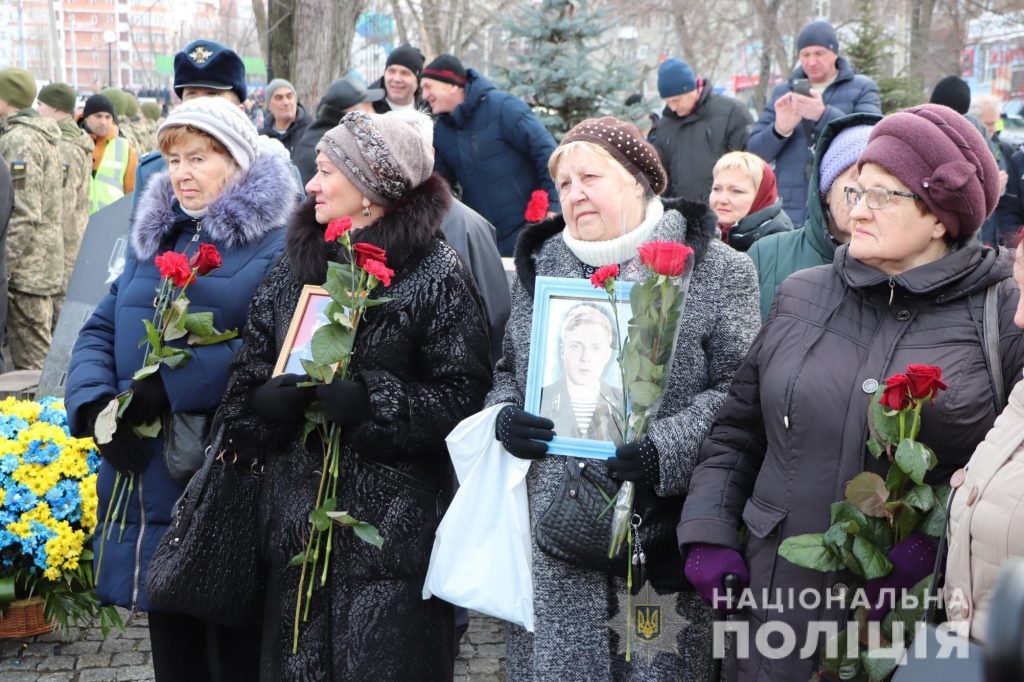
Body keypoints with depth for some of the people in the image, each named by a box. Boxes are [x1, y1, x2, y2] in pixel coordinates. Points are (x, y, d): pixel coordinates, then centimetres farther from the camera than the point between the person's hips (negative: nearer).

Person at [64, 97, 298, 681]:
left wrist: (172, 387, -23)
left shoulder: (276, 244, -8)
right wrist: (95, 403, -8)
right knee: (170, 628, 16)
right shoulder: (156, 235, 14)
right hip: (145, 469, 6)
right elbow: (101, 330, 11)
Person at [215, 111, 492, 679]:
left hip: (394, 524, -5)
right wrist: (270, 400, -12)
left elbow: (463, 395, -13)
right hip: (298, 518, 5)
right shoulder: (295, 265, 11)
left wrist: (371, 403, -23)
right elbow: (246, 384, 10)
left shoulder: (437, 273, -7)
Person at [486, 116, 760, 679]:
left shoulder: (714, 270, -2)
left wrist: (666, 449, -20)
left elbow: (737, 393, -6)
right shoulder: (539, 265, 13)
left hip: (659, 534, -3)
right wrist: (505, 417, -1)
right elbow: (507, 370, 21)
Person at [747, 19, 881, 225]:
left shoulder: (862, 88, 7)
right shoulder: (782, 92, 15)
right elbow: (755, 151, 9)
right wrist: (780, 128, -13)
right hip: (789, 214, 3)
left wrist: (824, 115, -24)